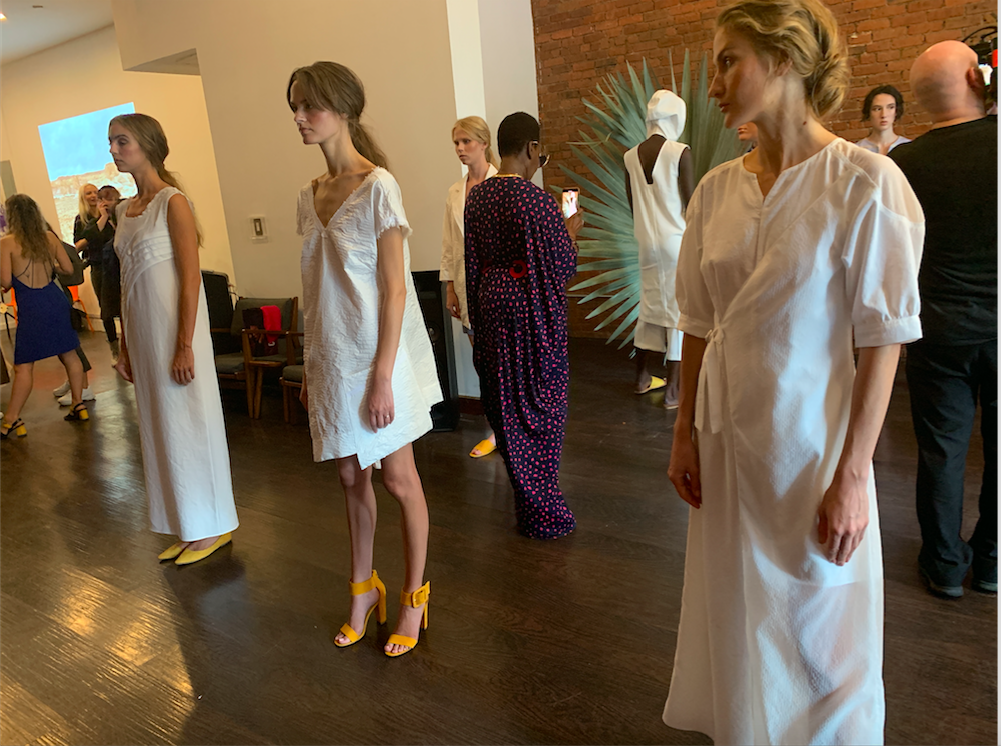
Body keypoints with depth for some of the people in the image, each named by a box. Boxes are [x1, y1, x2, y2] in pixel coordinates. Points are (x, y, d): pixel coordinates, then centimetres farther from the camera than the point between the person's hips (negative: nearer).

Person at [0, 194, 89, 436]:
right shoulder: (49, 237, 5)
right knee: (68, 354, 13)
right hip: (55, 299, 4)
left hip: (30, 306, -4)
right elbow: (68, 268, 8)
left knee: (23, 366, -1)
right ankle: (78, 405, 19)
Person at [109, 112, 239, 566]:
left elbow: (190, 280, -15)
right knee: (161, 428, 12)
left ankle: (212, 527, 15)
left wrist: (185, 347, -19)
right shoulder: (125, 210, 13)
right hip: (141, 332, 8)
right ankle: (188, 528, 24)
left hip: (174, 327, -8)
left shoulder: (173, 202, -10)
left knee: (186, 424, 0)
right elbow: (127, 284, 14)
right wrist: (125, 349, 14)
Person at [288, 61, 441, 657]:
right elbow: (316, 290, 11)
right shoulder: (310, 196, 9)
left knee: (398, 478, 6)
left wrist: (382, 376, -17)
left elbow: (394, 288, -15)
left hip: (377, 356, -6)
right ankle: (364, 587, 33)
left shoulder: (378, 186, -12)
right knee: (352, 477, 16)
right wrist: (310, 368, 11)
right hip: (332, 358, 7)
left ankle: (415, 597, 23)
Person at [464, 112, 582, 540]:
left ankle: (522, 491, 33)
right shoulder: (537, 202, -19)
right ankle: (541, 512, 14)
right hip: (533, 311, -6)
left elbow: (472, 261, 9)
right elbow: (562, 266, -13)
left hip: (491, 304, 7)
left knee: (504, 402, 17)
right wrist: (571, 232, 3)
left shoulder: (476, 197, 2)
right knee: (540, 406, 5)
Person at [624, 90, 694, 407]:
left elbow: (633, 205, 9)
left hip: (648, 242, 5)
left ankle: (642, 377, 29)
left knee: (649, 306, 17)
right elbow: (691, 204, -10)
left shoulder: (631, 157, 2)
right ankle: (672, 390, 5)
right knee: (678, 311, 1)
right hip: (677, 241, -5)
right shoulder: (680, 153, -12)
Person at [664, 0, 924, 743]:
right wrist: (685, 435, 6)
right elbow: (700, 325, 7)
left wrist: (851, 476, -15)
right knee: (738, 625, 19)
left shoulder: (865, 183, -13)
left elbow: (883, 342, -13)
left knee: (821, 640, 12)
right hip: (727, 440, 5)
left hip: (810, 441, -5)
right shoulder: (716, 189, 3)